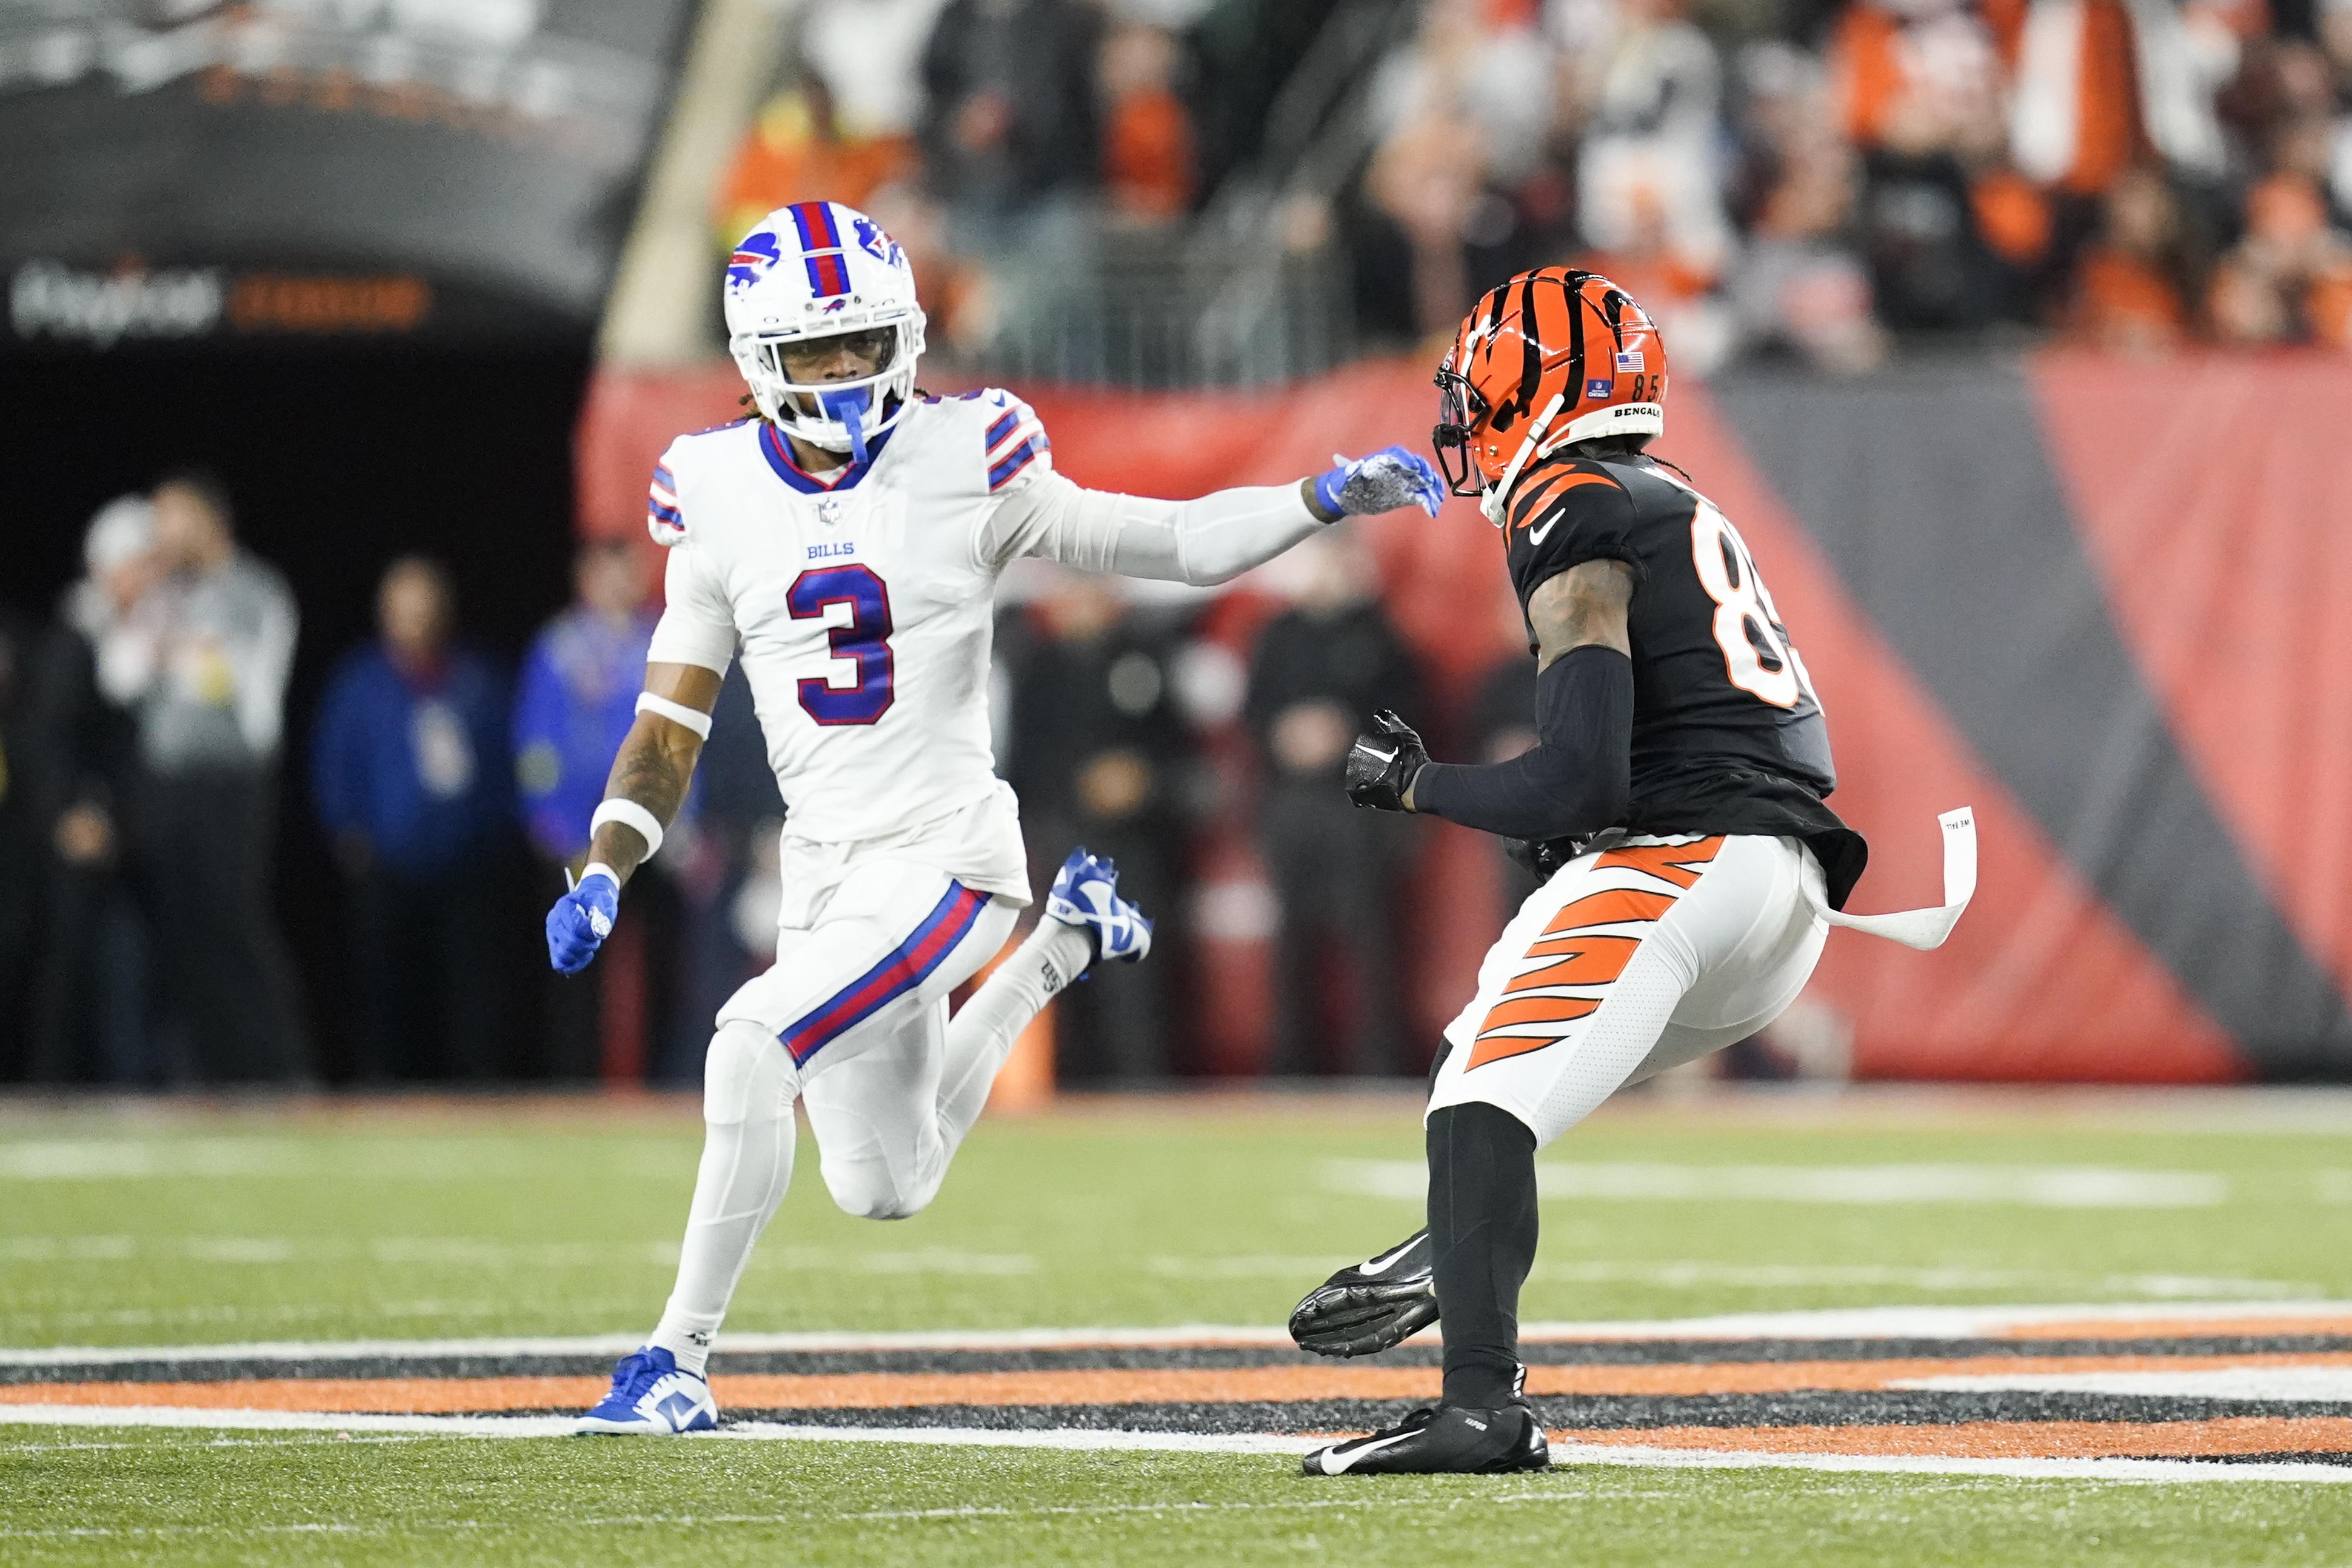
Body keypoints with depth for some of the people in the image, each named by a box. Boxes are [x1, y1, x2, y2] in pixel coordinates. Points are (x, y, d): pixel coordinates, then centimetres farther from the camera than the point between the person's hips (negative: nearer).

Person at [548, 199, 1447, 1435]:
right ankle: (1059, 948, 37)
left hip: (946, 855, -5)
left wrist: (1326, 498, -18)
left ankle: (679, 1356, -14)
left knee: (752, 1045, -26)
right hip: (823, 865, 5)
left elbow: (1169, 545, -4)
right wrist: (602, 877, -6)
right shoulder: (722, 499, 2)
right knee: (884, 1189, 14)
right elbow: (670, 730, 7)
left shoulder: (960, 466, -7)